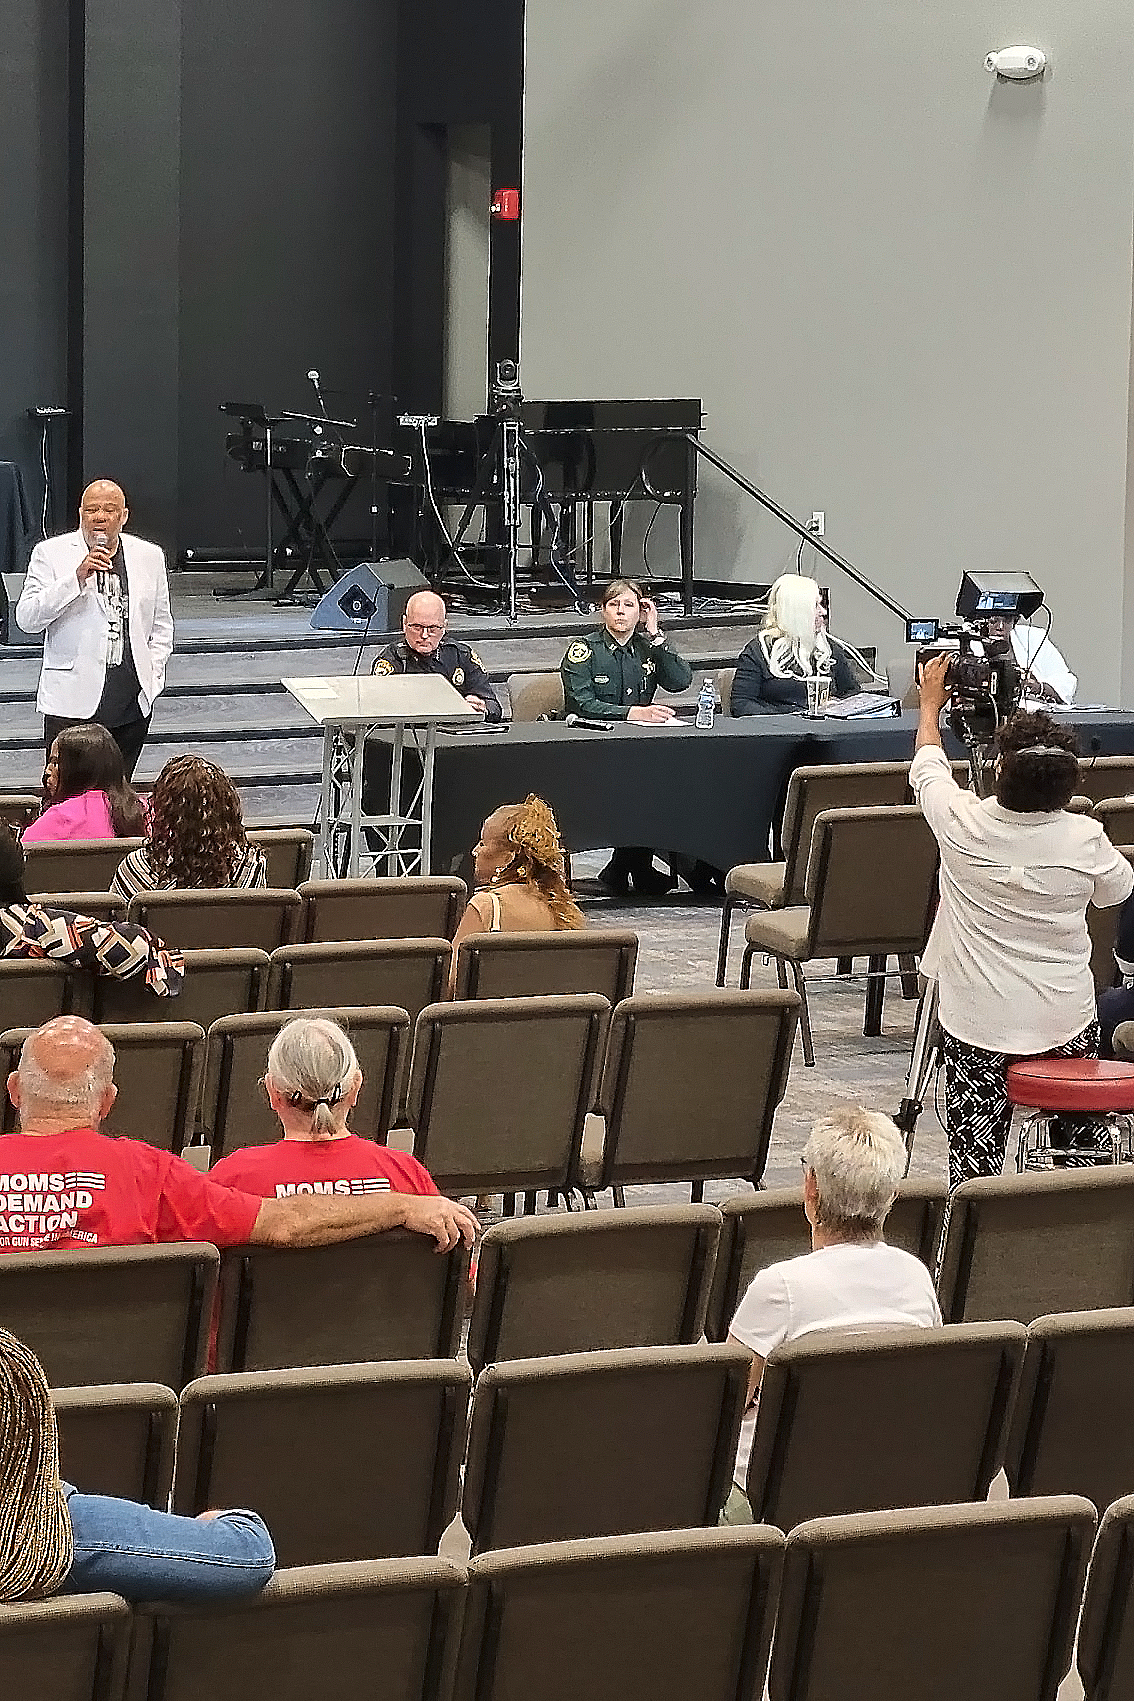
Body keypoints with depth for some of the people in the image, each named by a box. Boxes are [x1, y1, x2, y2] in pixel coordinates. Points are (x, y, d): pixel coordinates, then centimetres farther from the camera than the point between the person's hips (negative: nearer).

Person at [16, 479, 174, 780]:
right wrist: (77, 578, -18)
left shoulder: (150, 556, 11)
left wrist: (153, 675, 8)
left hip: (132, 704, 3)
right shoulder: (51, 553, 1)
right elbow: (26, 618, -9)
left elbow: (162, 625, 21)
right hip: (74, 699, -3)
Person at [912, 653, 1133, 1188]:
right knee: (1078, 1147, 14)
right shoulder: (1085, 838, -11)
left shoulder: (964, 825, -13)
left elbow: (927, 768, 9)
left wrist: (931, 701, 26)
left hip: (979, 1024, -1)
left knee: (974, 1158, 1)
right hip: (1068, 1023, 2)